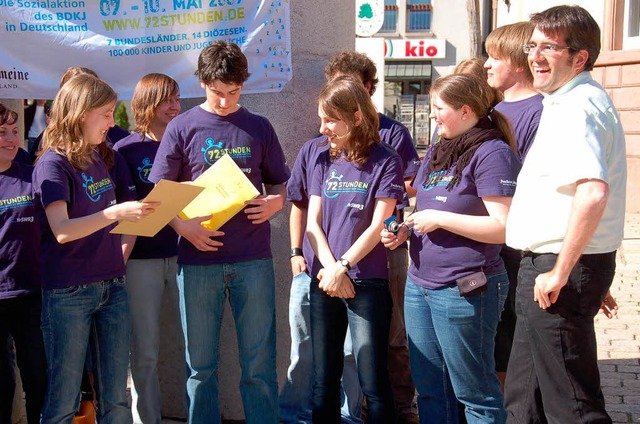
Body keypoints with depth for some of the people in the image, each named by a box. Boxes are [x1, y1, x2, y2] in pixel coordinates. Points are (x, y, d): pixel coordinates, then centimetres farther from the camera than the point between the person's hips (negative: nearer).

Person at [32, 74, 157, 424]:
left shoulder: (97, 161, 14)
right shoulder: (53, 164, -8)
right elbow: (62, 231, -21)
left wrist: (136, 214, 9)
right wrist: (114, 213, -32)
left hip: (112, 287, 7)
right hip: (69, 293, -7)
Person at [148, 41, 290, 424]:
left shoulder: (259, 127, 9)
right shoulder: (182, 127, 4)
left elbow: (280, 183, 16)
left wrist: (275, 202, -7)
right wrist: (183, 226, -14)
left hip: (253, 259, 1)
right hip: (198, 258, 0)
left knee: (260, 363, 6)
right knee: (201, 366, 8)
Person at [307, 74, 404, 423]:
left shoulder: (384, 161, -4)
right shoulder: (324, 161, 9)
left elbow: (378, 225, -9)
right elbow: (313, 221, 4)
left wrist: (342, 267, -13)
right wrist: (330, 268, -10)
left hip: (367, 283, -4)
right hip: (324, 281, 5)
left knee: (373, 383, -2)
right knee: (324, 380, 10)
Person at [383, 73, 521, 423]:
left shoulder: (491, 152, -12)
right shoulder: (437, 152, 14)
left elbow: (503, 227, -20)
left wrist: (439, 218, -17)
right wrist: (405, 229, 5)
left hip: (464, 289, -8)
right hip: (418, 285, 9)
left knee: (474, 392, 3)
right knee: (430, 389, 16)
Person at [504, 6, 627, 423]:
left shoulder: (576, 107, -17)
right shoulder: (567, 103, 16)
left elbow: (593, 192, -32)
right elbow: (587, 190, 23)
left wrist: (560, 273, -24)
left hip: (559, 269, -10)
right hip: (546, 264, 10)